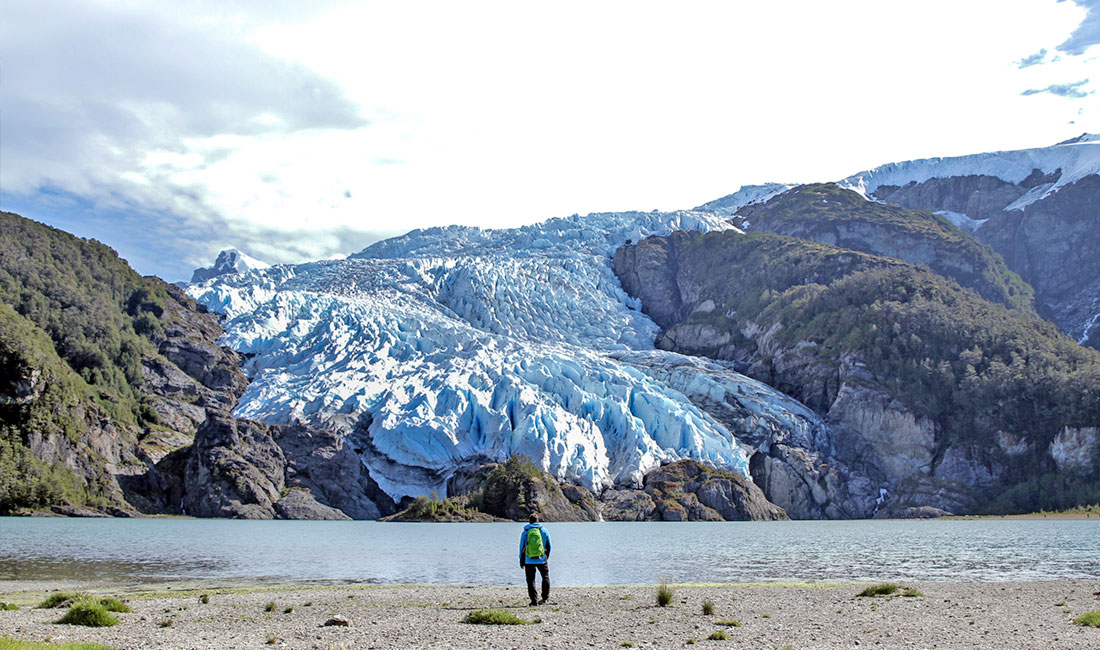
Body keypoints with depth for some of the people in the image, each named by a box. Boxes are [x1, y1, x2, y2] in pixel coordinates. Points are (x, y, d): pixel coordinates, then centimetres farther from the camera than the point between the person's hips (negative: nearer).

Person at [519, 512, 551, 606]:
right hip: (542, 560, 1)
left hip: (529, 561, -1)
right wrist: (546, 558, 22)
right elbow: (548, 546, 8)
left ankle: (534, 600, 3)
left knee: (530, 580, 7)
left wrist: (522, 562, 11)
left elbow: (522, 548, 3)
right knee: (546, 577, 19)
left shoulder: (525, 532, 0)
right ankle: (545, 597, 18)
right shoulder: (544, 531, 2)